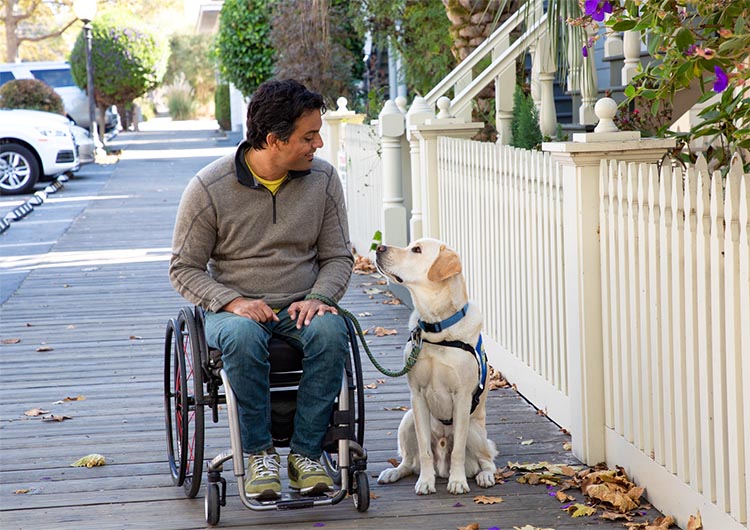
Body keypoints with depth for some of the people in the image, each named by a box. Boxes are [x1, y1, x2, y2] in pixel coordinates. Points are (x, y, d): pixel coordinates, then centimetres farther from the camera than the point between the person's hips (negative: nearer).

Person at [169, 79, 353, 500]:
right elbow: (184, 267, -1)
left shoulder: (323, 179, 1)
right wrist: (233, 301, -19)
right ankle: (259, 454, -22)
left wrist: (318, 298, -12)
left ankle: (307, 452, -23)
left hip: (300, 307, 2)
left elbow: (338, 257, 9)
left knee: (330, 331, -33)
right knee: (242, 337, -38)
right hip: (234, 308, -2)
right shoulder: (209, 188, -8)